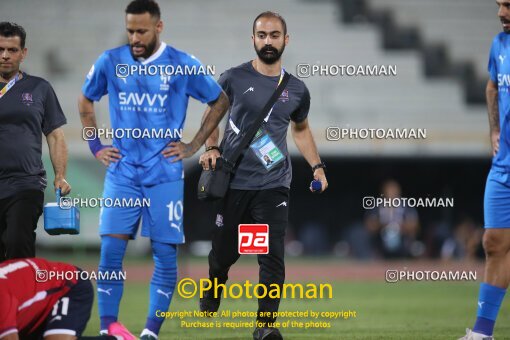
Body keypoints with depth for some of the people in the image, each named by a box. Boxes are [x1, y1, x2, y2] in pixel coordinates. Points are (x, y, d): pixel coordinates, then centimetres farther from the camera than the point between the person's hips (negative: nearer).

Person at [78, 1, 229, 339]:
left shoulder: (183, 65, -4)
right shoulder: (110, 62, 1)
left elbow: (220, 102, 8)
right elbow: (86, 101, 19)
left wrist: (194, 146, 2)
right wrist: (96, 146, 11)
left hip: (165, 174, -1)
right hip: (122, 172, 1)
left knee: (166, 255, -2)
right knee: (110, 251, -6)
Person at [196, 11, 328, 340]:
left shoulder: (296, 90, 7)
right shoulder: (234, 79, -1)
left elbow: (301, 129, 24)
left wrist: (317, 166, 11)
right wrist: (212, 147, -4)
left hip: (274, 186, 1)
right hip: (233, 182, -1)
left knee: (273, 256, -10)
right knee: (224, 251, 7)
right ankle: (215, 286, 40)